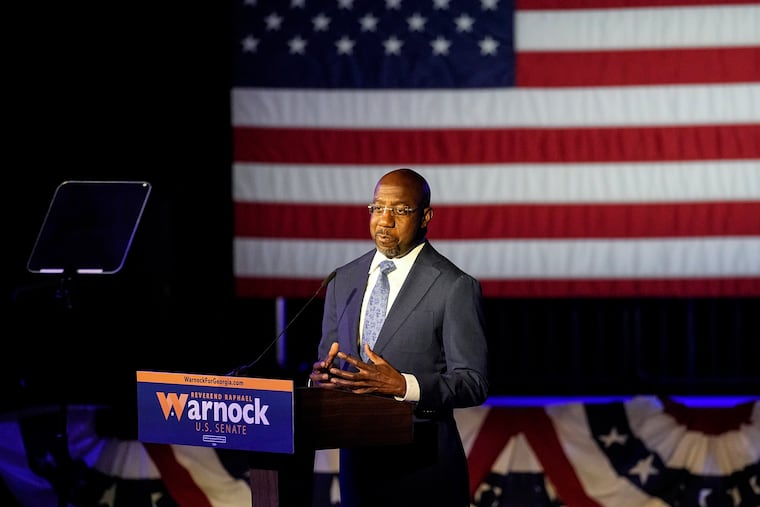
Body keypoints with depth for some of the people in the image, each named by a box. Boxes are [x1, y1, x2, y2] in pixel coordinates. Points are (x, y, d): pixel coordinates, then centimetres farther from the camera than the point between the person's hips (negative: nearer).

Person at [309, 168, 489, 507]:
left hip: (423, 465, -5)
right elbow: (327, 358, 15)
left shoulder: (455, 288, -8)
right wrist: (321, 376, -10)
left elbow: (473, 383, -11)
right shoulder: (344, 280, 11)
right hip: (357, 459, 5)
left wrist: (403, 385, -25)